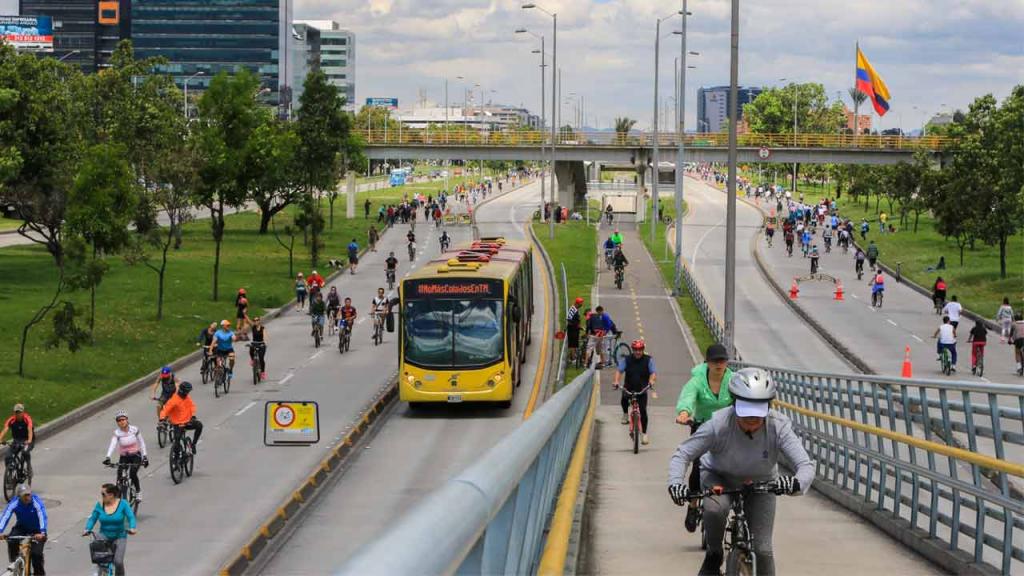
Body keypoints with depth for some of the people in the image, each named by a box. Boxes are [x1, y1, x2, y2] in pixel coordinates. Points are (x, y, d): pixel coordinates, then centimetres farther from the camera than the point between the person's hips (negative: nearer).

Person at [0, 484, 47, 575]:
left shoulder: (37, 502, -29)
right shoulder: (14, 503, -23)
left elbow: (42, 517, -41)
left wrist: (42, 533, -57)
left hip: (36, 530, -2)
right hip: (21, 527, 2)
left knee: (37, 553, -16)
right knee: (11, 542, -26)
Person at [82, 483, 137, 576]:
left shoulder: (123, 504, -10)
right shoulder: (99, 505, -3)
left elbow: (131, 517, -15)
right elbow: (92, 518, -1)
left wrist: (132, 528, -34)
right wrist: (87, 529, -20)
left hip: (119, 536, -2)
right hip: (104, 535, 2)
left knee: (118, 562, -19)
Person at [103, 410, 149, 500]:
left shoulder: (134, 430, -9)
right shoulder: (117, 433, -11)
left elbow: (141, 443, -1)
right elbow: (112, 445, -25)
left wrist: (145, 456, -10)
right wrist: (107, 457, -40)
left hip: (136, 456, -1)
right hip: (124, 457, 1)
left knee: (133, 474, -25)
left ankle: (138, 491, -1)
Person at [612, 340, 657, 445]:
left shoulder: (648, 360, -4)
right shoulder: (626, 360, -3)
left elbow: (653, 373, -13)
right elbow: (619, 371, -12)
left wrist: (651, 381, -36)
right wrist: (616, 381, -31)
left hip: (642, 390, -2)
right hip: (628, 388, 2)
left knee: (643, 411, -10)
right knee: (624, 398, -24)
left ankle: (644, 434, 1)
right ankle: (625, 414, 11)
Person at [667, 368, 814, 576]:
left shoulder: (778, 426, -29)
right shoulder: (719, 424, -32)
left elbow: (806, 465, -33)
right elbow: (682, 454, -25)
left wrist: (796, 483, -57)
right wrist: (675, 483, -44)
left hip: (760, 483, 1)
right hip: (719, 477, -1)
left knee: (762, 549, -7)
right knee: (715, 508, -35)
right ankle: (714, 555, -6)